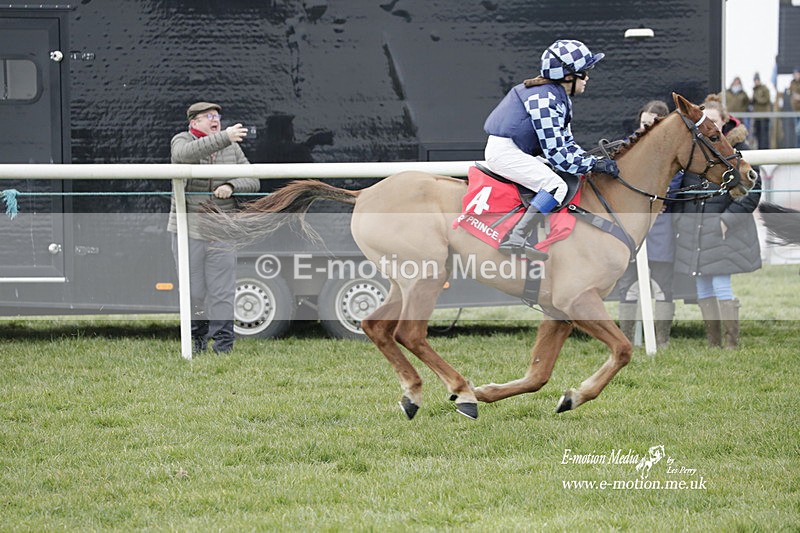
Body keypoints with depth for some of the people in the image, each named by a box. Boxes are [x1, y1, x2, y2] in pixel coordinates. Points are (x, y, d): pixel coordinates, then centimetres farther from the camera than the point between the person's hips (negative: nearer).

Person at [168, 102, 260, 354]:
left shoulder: (232, 148, 10)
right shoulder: (182, 141, 0)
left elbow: (252, 181, 8)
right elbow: (186, 153, -26)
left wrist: (231, 186, -14)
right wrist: (224, 138, -35)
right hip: (188, 229, -2)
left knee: (222, 291, -4)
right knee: (193, 291, 2)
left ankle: (223, 345, -2)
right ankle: (197, 339, 19)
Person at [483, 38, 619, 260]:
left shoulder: (560, 98, 10)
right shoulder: (545, 100, -21)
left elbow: (566, 143, 15)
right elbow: (556, 154, -23)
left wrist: (594, 160, 0)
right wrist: (593, 164, -19)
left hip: (518, 151, 11)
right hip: (504, 151, -11)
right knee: (556, 185, -25)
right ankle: (515, 239, -33)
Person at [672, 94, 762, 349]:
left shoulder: (736, 147, -5)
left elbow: (752, 188, -6)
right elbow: (679, 183, 18)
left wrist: (729, 217, -12)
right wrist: (679, 217, 9)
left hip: (723, 228, -5)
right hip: (692, 227, 5)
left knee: (721, 286, -8)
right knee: (702, 288, 8)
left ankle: (732, 344, -1)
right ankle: (713, 344, 16)